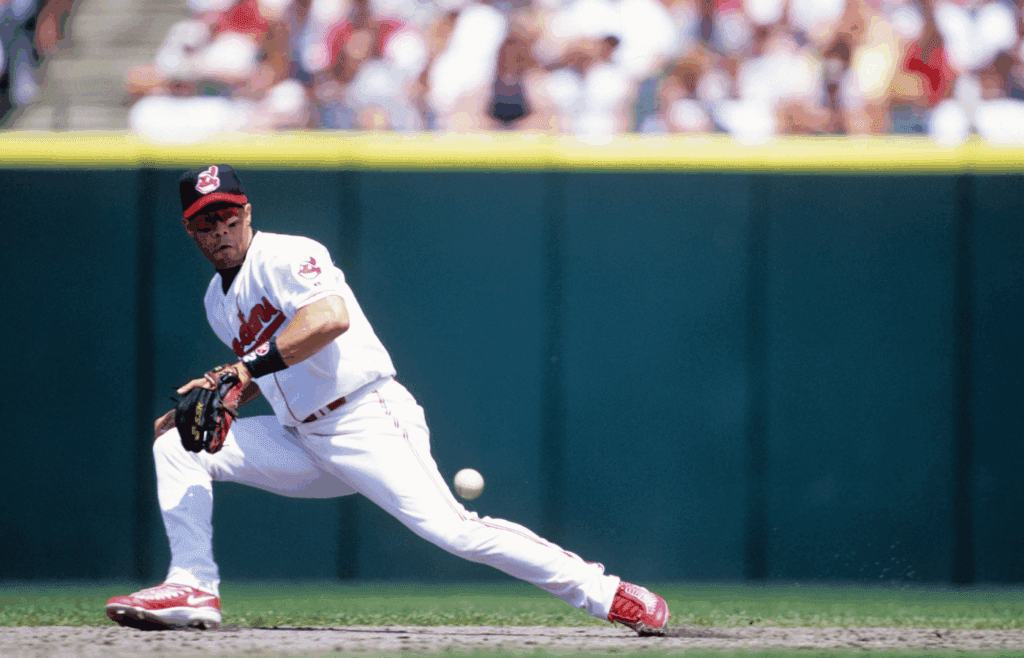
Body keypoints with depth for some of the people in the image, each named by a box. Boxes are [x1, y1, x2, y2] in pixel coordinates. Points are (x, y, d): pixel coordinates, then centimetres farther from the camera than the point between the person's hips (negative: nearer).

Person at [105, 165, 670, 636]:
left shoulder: (286, 256, -8)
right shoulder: (219, 300, 18)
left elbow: (331, 318, -27)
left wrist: (247, 367, -29)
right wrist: (205, 397, 8)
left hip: (368, 420, -8)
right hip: (304, 441, 8)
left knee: (451, 529, -23)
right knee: (175, 443, 1)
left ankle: (604, 593, -19)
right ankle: (193, 588, -5)